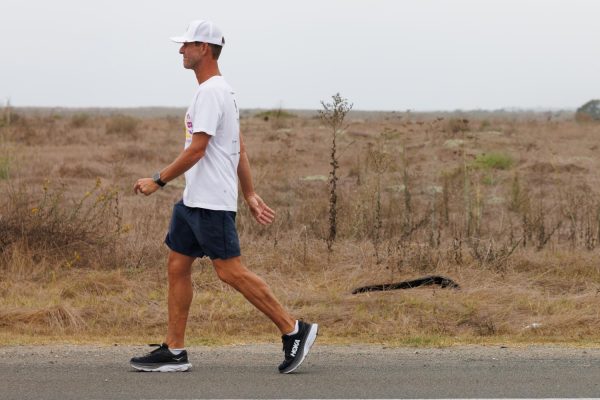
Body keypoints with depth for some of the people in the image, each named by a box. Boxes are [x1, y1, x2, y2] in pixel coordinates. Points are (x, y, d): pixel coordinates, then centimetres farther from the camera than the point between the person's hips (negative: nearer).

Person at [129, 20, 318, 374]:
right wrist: (250, 195, 20)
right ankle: (174, 351, 11)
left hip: (211, 203, -10)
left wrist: (158, 181, -14)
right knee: (177, 267, 8)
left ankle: (294, 331, -3)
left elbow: (197, 149, -21)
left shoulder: (211, 92, -15)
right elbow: (240, 149, 20)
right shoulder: (220, 90, 18)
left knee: (230, 271, -9)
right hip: (194, 200, 10)